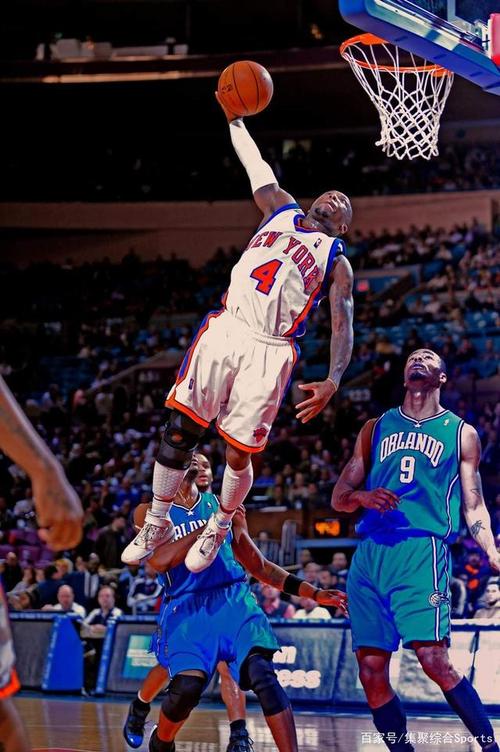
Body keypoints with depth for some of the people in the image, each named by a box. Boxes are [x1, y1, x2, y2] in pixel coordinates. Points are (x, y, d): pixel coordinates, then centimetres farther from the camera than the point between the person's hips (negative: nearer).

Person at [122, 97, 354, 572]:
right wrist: (235, 119, 24)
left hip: (268, 351, -3)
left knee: (238, 452, -4)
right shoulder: (282, 211, 21)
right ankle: (158, 523, 12)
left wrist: (333, 381, -16)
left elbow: (342, 324, -3)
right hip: (223, 331, 3)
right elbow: (256, 168, 28)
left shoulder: (337, 262, 8)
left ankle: (220, 526, 22)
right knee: (180, 429, -2)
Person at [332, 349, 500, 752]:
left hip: (422, 549, -4)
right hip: (370, 553, 4)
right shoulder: (376, 428, 20)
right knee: (371, 669, -2)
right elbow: (339, 497, 18)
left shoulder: (461, 433, 13)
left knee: (433, 658, -17)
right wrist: (363, 497, -5)